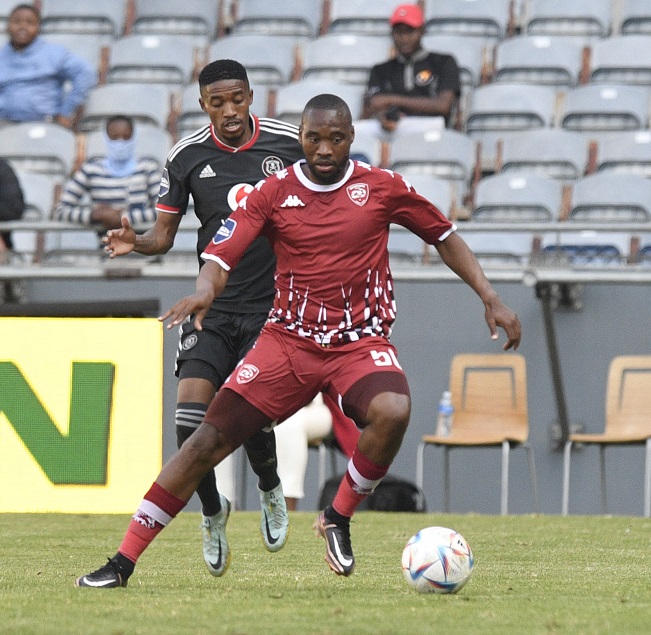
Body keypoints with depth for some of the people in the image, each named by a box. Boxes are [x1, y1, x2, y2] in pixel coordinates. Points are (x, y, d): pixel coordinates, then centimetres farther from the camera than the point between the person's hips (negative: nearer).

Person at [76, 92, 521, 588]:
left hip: (361, 340, 0)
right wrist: (204, 290, -30)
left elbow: (445, 236, 13)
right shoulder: (274, 193, 1)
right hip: (289, 338, 1)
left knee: (393, 412, -33)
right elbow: (221, 254, -7)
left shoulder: (382, 188, 1)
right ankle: (124, 561, -3)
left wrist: (490, 297, 5)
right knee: (210, 439, -9)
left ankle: (339, 518, -7)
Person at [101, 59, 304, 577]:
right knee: (191, 416, -13)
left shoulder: (289, 143, -3)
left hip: (273, 305, -2)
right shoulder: (186, 157, 0)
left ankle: (272, 490, 16)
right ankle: (213, 511, 13)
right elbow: (165, 233, 6)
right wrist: (137, 243, -16)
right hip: (213, 306, 2)